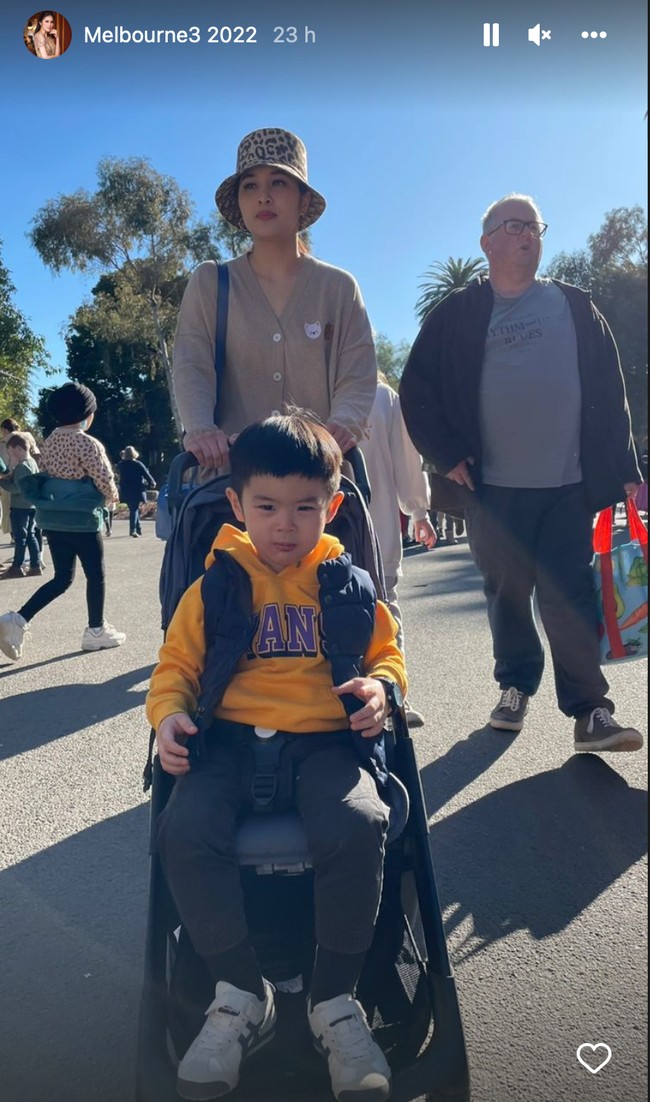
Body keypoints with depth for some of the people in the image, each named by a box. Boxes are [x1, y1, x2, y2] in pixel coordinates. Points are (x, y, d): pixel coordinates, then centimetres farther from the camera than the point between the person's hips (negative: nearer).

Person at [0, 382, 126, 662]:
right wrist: (112, 496, 9)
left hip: (52, 518, 7)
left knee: (62, 578, 14)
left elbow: (47, 477, 13)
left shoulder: (49, 442, 9)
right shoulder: (87, 443, -13)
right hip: (82, 520, -7)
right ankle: (96, 631, 19)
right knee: (95, 576, 9)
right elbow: (105, 481, -12)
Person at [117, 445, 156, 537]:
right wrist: (152, 483, 12)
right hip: (137, 491, -4)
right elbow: (147, 475, -8)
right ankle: (133, 530, -17)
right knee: (135, 510, -3)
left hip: (125, 491, 4)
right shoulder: (138, 464, -10)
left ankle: (138, 529, 19)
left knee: (133, 509, 16)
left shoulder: (120, 465, 3)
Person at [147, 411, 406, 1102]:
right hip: (231, 735, 1)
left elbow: (386, 654, 18)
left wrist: (381, 687, -5)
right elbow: (176, 665, 12)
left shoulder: (348, 586, 12)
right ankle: (241, 994, -3)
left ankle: (334, 1000, -5)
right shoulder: (213, 588, 10)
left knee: (357, 826, -31)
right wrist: (168, 713, -9)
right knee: (185, 831, -28)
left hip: (325, 738, 0)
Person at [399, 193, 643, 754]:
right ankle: (516, 686, 28)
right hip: (494, 487, 0)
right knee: (507, 593, 10)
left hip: (569, 484, 0)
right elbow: (417, 388, 6)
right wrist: (447, 454, -2)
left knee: (570, 599, -5)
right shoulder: (457, 314, 5)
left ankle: (590, 710, 4)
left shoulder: (575, 306, 10)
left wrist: (623, 468, 3)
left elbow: (610, 390, 8)